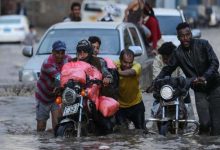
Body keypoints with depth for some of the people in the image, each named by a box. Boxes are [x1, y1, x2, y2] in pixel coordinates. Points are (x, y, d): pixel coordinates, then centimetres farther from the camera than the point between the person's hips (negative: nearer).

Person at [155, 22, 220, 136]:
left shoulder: (203, 44, -5)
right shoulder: (178, 53, 3)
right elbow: (167, 69, 12)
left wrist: (204, 77, -26)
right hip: (199, 90, 1)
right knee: (205, 122, -13)